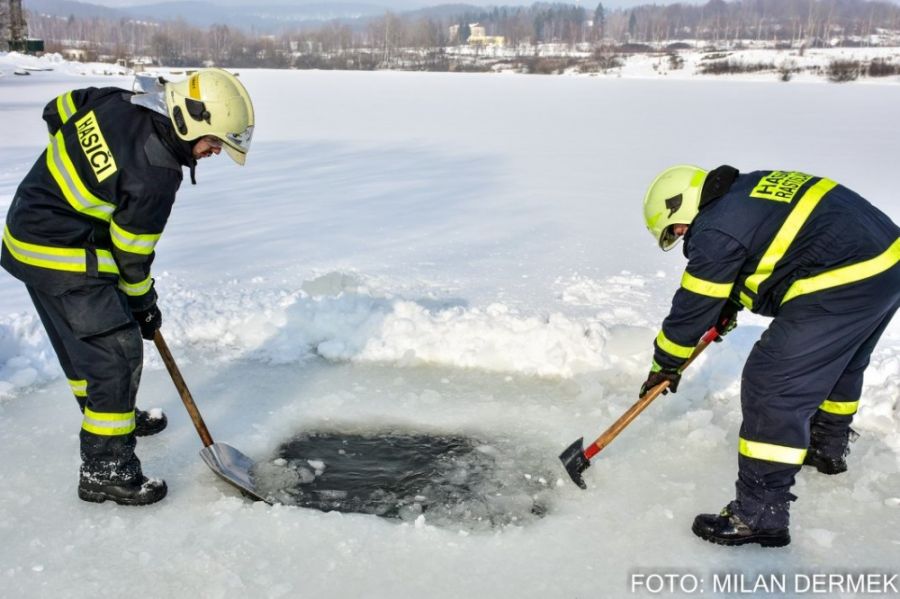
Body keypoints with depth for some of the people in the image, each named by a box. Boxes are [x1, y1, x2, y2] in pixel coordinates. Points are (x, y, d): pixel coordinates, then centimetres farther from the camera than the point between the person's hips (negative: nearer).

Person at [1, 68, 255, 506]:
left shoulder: (116, 101, -4)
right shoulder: (155, 176, -25)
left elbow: (56, 112, 13)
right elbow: (130, 253, -15)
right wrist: (143, 304, 1)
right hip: (64, 258, -10)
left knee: (81, 337, 23)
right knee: (116, 351, -6)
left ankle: (110, 415, 43)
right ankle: (104, 469, 1)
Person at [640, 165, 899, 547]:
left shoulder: (716, 230, -11)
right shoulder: (747, 191, 17)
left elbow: (693, 306, -3)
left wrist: (665, 365, 10)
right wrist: (729, 307, 31)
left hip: (844, 283, -11)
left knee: (772, 390, -7)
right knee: (837, 365, 31)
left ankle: (760, 515, -2)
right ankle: (828, 450, 53)